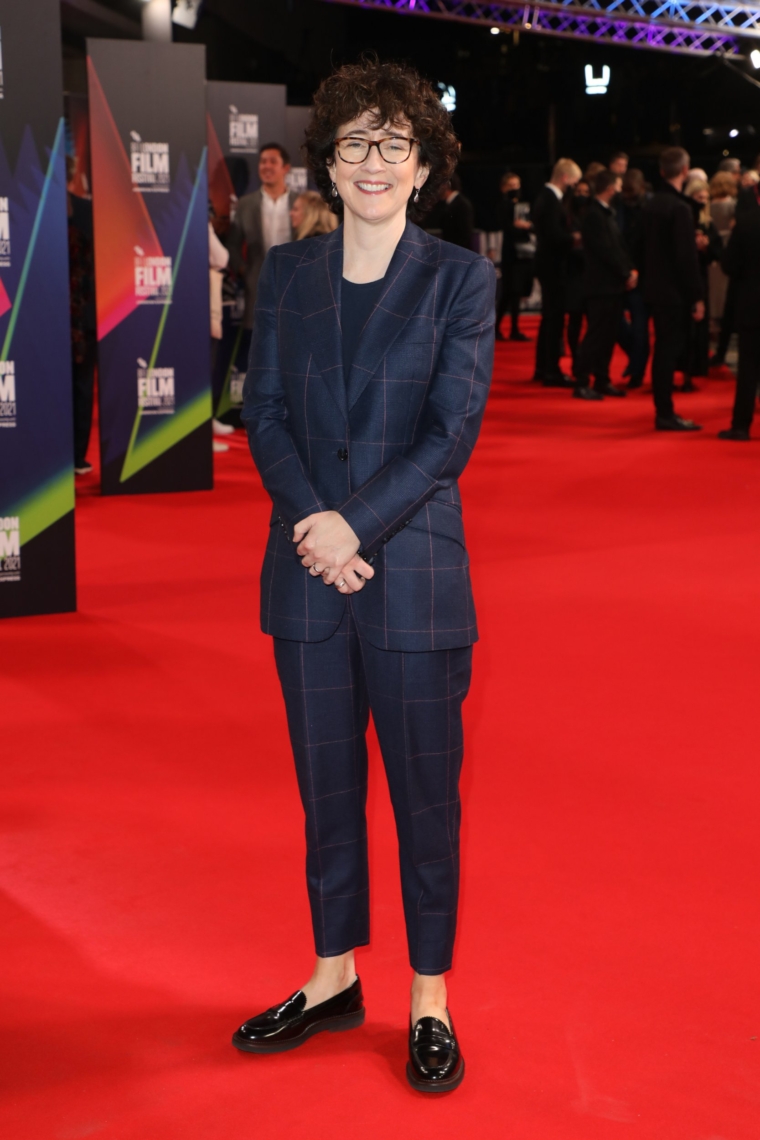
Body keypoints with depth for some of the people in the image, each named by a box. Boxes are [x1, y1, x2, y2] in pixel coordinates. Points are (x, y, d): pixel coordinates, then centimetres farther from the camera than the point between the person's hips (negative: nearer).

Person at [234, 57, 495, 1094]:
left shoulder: (460, 278, -2)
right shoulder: (287, 273, 8)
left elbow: (453, 428, -8)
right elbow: (264, 410, 3)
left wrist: (358, 524, -17)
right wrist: (311, 520, -13)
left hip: (412, 571, -3)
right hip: (309, 574, 3)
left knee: (425, 790, 6)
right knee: (325, 783, 14)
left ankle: (431, 1000, 21)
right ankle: (335, 978, 30)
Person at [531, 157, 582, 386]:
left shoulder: (545, 196, 12)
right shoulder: (551, 201, -19)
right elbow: (555, 235, -26)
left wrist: (570, 237, 5)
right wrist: (574, 238, -11)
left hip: (548, 264, 10)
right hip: (554, 265, -10)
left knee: (550, 317, 17)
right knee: (555, 318, -6)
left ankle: (542, 368, 23)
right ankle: (551, 371, -3)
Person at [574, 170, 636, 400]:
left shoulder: (607, 213, 16)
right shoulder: (594, 215, -14)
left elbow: (619, 246, 16)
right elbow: (605, 251, -18)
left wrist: (630, 270, 2)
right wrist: (626, 274, -12)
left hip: (613, 284, 9)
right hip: (601, 285, -9)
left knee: (608, 335, 11)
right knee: (596, 335, -8)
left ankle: (602, 380, 17)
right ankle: (581, 384, -4)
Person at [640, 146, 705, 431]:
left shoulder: (651, 205, 9)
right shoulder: (680, 208, -17)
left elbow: (644, 250, 13)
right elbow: (687, 257, -19)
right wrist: (698, 297, -14)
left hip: (656, 288, 8)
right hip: (675, 291, -8)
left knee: (665, 350, 14)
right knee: (670, 351, -4)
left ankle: (663, 411, 19)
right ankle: (665, 415, -2)